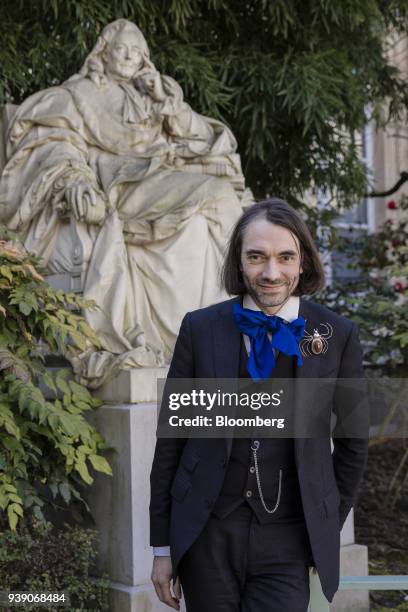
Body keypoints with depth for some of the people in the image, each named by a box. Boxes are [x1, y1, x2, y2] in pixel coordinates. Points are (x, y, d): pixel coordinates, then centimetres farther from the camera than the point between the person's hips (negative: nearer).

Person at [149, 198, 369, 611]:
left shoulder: (337, 336, -1)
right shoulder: (200, 328, 0)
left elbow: (353, 442, 8)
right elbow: (171, 438, 4)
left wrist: (328, 527, 10)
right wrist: (162, 546, 4)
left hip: (287, 543, -1)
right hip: (206, 534, 1)